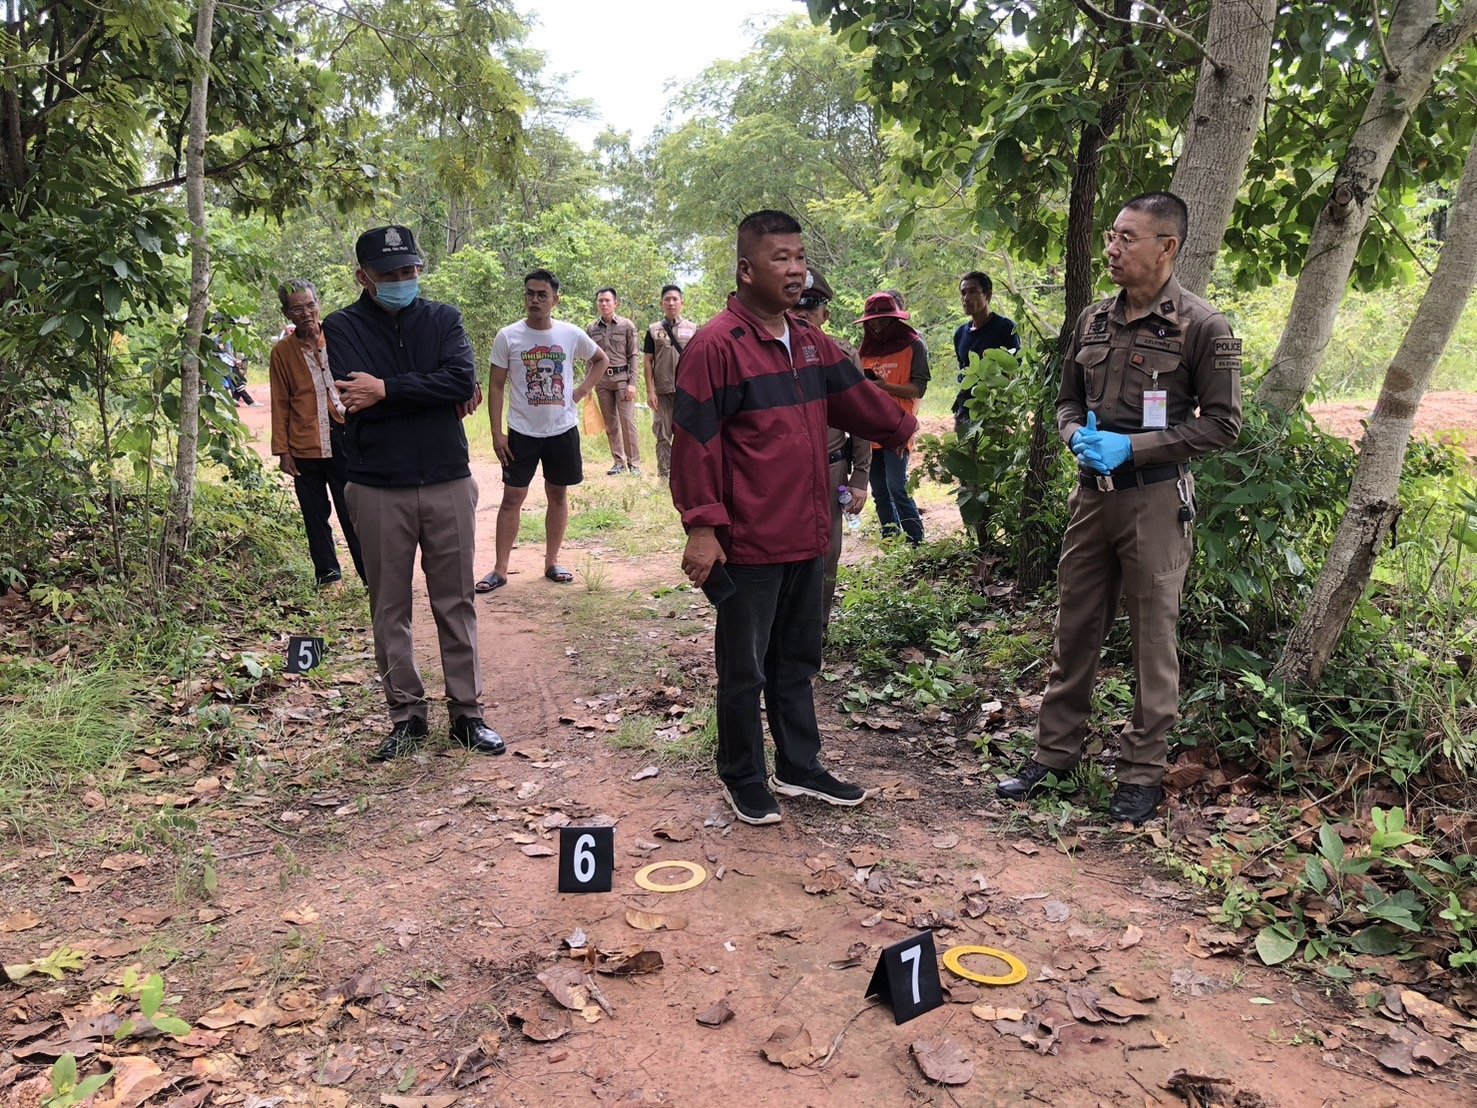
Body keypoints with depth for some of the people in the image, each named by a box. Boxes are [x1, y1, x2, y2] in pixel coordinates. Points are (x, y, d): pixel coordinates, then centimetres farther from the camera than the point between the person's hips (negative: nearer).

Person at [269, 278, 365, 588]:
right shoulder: (282, 352, 5)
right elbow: (280, 405, 7)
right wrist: (282, 451, 3)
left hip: (344, 441, -1)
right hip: (304, 447, 1)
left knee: (353, 513, 0)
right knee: (315, 515, 9)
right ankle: (327, 573, 22)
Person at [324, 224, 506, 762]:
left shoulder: (443, 318, 6)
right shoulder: (344, 327, 1)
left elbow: (463, 379, -13)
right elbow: (357, 406, -15)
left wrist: (387, 390, -16)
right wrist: (438, 395, -12)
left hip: (448, 483, 1)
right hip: (378, 490, -1)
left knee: (455, 603, 8)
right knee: (389, 609, 7)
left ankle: (467, 713, 18)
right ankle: (406, 715, 21)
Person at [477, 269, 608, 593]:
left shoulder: (571, 334, -2)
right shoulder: (508, 337, -7)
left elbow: (600, 359, 16)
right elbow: (496, 387, -3)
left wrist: (583, 390, 1)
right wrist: (496, 433, -9)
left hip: (563, 430, 2)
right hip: (522, 432, -2)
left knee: (558, 494, 10)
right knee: (512, 497, 0)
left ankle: (552, 562, 23)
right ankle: (500, 569, 6)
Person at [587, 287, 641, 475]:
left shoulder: (627, 326, 0)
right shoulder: (591, 329, 8)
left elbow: (633, 356, -2)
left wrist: (632, 383, -9)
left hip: (622, 377, -3)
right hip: (601, 380, 3)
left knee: (627, 420, -8)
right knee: (610, 424, 7)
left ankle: (634, 463, -1)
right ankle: (618, 462, 15)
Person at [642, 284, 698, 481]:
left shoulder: (692, 329, 7)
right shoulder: (654, 330, 7)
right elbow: (648, 361, 5)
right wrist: (650, 391, -3)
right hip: (662, 391, 0)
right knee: (663, 434, 3)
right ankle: (663, 474, 9)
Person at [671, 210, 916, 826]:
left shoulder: (810, 345, 11)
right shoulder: (717, 346, -13)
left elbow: (858, 401, 25)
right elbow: (694, 442, -15)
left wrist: (904, 430, 33)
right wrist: (702, 527, -18)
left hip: (807, 539, 8)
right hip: (748, 544, -8)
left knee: (797, 660, 19)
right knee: (745, 669, 6)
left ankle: (799, 767, 33)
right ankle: (744, 781, 22)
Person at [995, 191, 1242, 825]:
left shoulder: (1202, 328, -7)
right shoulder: (1093, 321, 9)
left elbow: (1222, 422, -8)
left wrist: (1132, 446, -16)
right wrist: (1076, 435, -4)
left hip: (1155, 499, -5)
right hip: (1092, 493, 6)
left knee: (1152, 640, 3)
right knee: (1074, 630, 11)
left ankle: (1143, 774, 16)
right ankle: (1055, 755, 23)